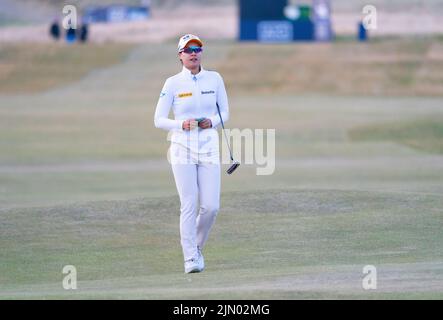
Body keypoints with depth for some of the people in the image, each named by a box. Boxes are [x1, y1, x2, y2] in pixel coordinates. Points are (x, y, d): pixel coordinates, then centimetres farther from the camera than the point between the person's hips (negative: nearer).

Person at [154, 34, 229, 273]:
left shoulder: (214, 79, 5)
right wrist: (181, 124, -17)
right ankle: (190, 258, -1)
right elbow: (159, 120, 0)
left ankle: (197, 247, 21)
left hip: (209, 148, 2)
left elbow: (224, 112, 13)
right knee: (189, 205, -8)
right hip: (182, 148, -2)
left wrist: (212, 122, -8)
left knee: (211, 206, -4)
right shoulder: (173, 83, -2)